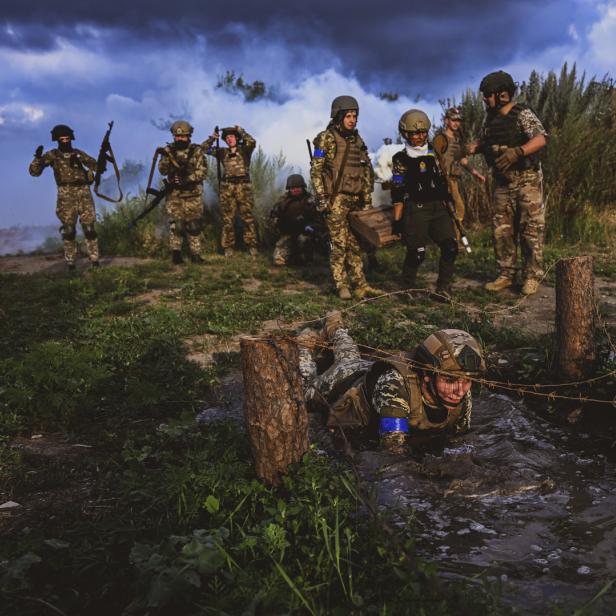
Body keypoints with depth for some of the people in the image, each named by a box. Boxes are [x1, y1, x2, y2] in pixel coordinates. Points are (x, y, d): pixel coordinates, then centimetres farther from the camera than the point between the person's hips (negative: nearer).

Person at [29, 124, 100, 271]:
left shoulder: (79, 153, 12)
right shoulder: (52, 155, 5)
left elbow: (97, 166, 14)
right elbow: (34, 171, 0)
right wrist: (38, 157, -17)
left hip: (84, 193, 2)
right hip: (66, 195, -2)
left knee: (89, 226, -1)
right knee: (68, 228, 0)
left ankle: (94, 258, 5)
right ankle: (70, 261, 8)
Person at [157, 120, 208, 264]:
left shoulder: (196, 151, 2)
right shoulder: (168, 150, 5)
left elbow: (202, 171, -7)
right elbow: (163, 170, -5)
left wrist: (187, 179, -20)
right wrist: (166, 157, -23)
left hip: (193, 194, 0)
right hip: (174, 194, 0)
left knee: (194, 225, 4)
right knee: (176, 224, -6)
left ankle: (196, 254, 10)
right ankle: (176, 253, -2)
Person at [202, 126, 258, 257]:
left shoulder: (244, 150, 7)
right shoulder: (222, 152, 13)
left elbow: (252, 142, -14)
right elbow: (205, 148, 11)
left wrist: (241, 131, -4)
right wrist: (213, 138, -2)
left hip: (243, 186, -2)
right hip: (227, 187, 2)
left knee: (248, 216, -3)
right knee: (228, 218, 2)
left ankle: (251, 245, 2)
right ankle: (228, 247, 7)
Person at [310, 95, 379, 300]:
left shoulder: (357, 141, 14)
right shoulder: (326, 138, -4)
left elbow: (367, 172, 19)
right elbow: (315, 170, -7)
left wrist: (367, 198, 14)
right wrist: (321, 197, -14)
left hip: (356, 199, 6)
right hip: (336, 198, -6)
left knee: (355, 243, 8)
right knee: (339, 243, -5)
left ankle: (359, 284, 12)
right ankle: (341, 285, 2)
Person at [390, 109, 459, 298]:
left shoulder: (435, 153, 13)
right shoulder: (401, 160, 1)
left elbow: (446, 181, 20)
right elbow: (397, 194, 0)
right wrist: (397, 220, -4)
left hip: (439, 208, 4)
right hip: (415, 210, -4)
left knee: (450, 247, -10)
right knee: (416, 254, -6)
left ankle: (444, 287, 3)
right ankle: (408, 288, 16)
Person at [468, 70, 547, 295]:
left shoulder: (522, 114, -13)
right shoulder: (490, 118, 8)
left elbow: (540, 140, -25)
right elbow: (483, 141, 22)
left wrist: (517, 152, -38)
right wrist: (472, 147, 2)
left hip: (527, 180, -6)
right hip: (502, 183, 7)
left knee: (531, 230, -2)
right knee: (501, 230, 6)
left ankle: (531, 277, 5)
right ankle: (505, 275, 15)